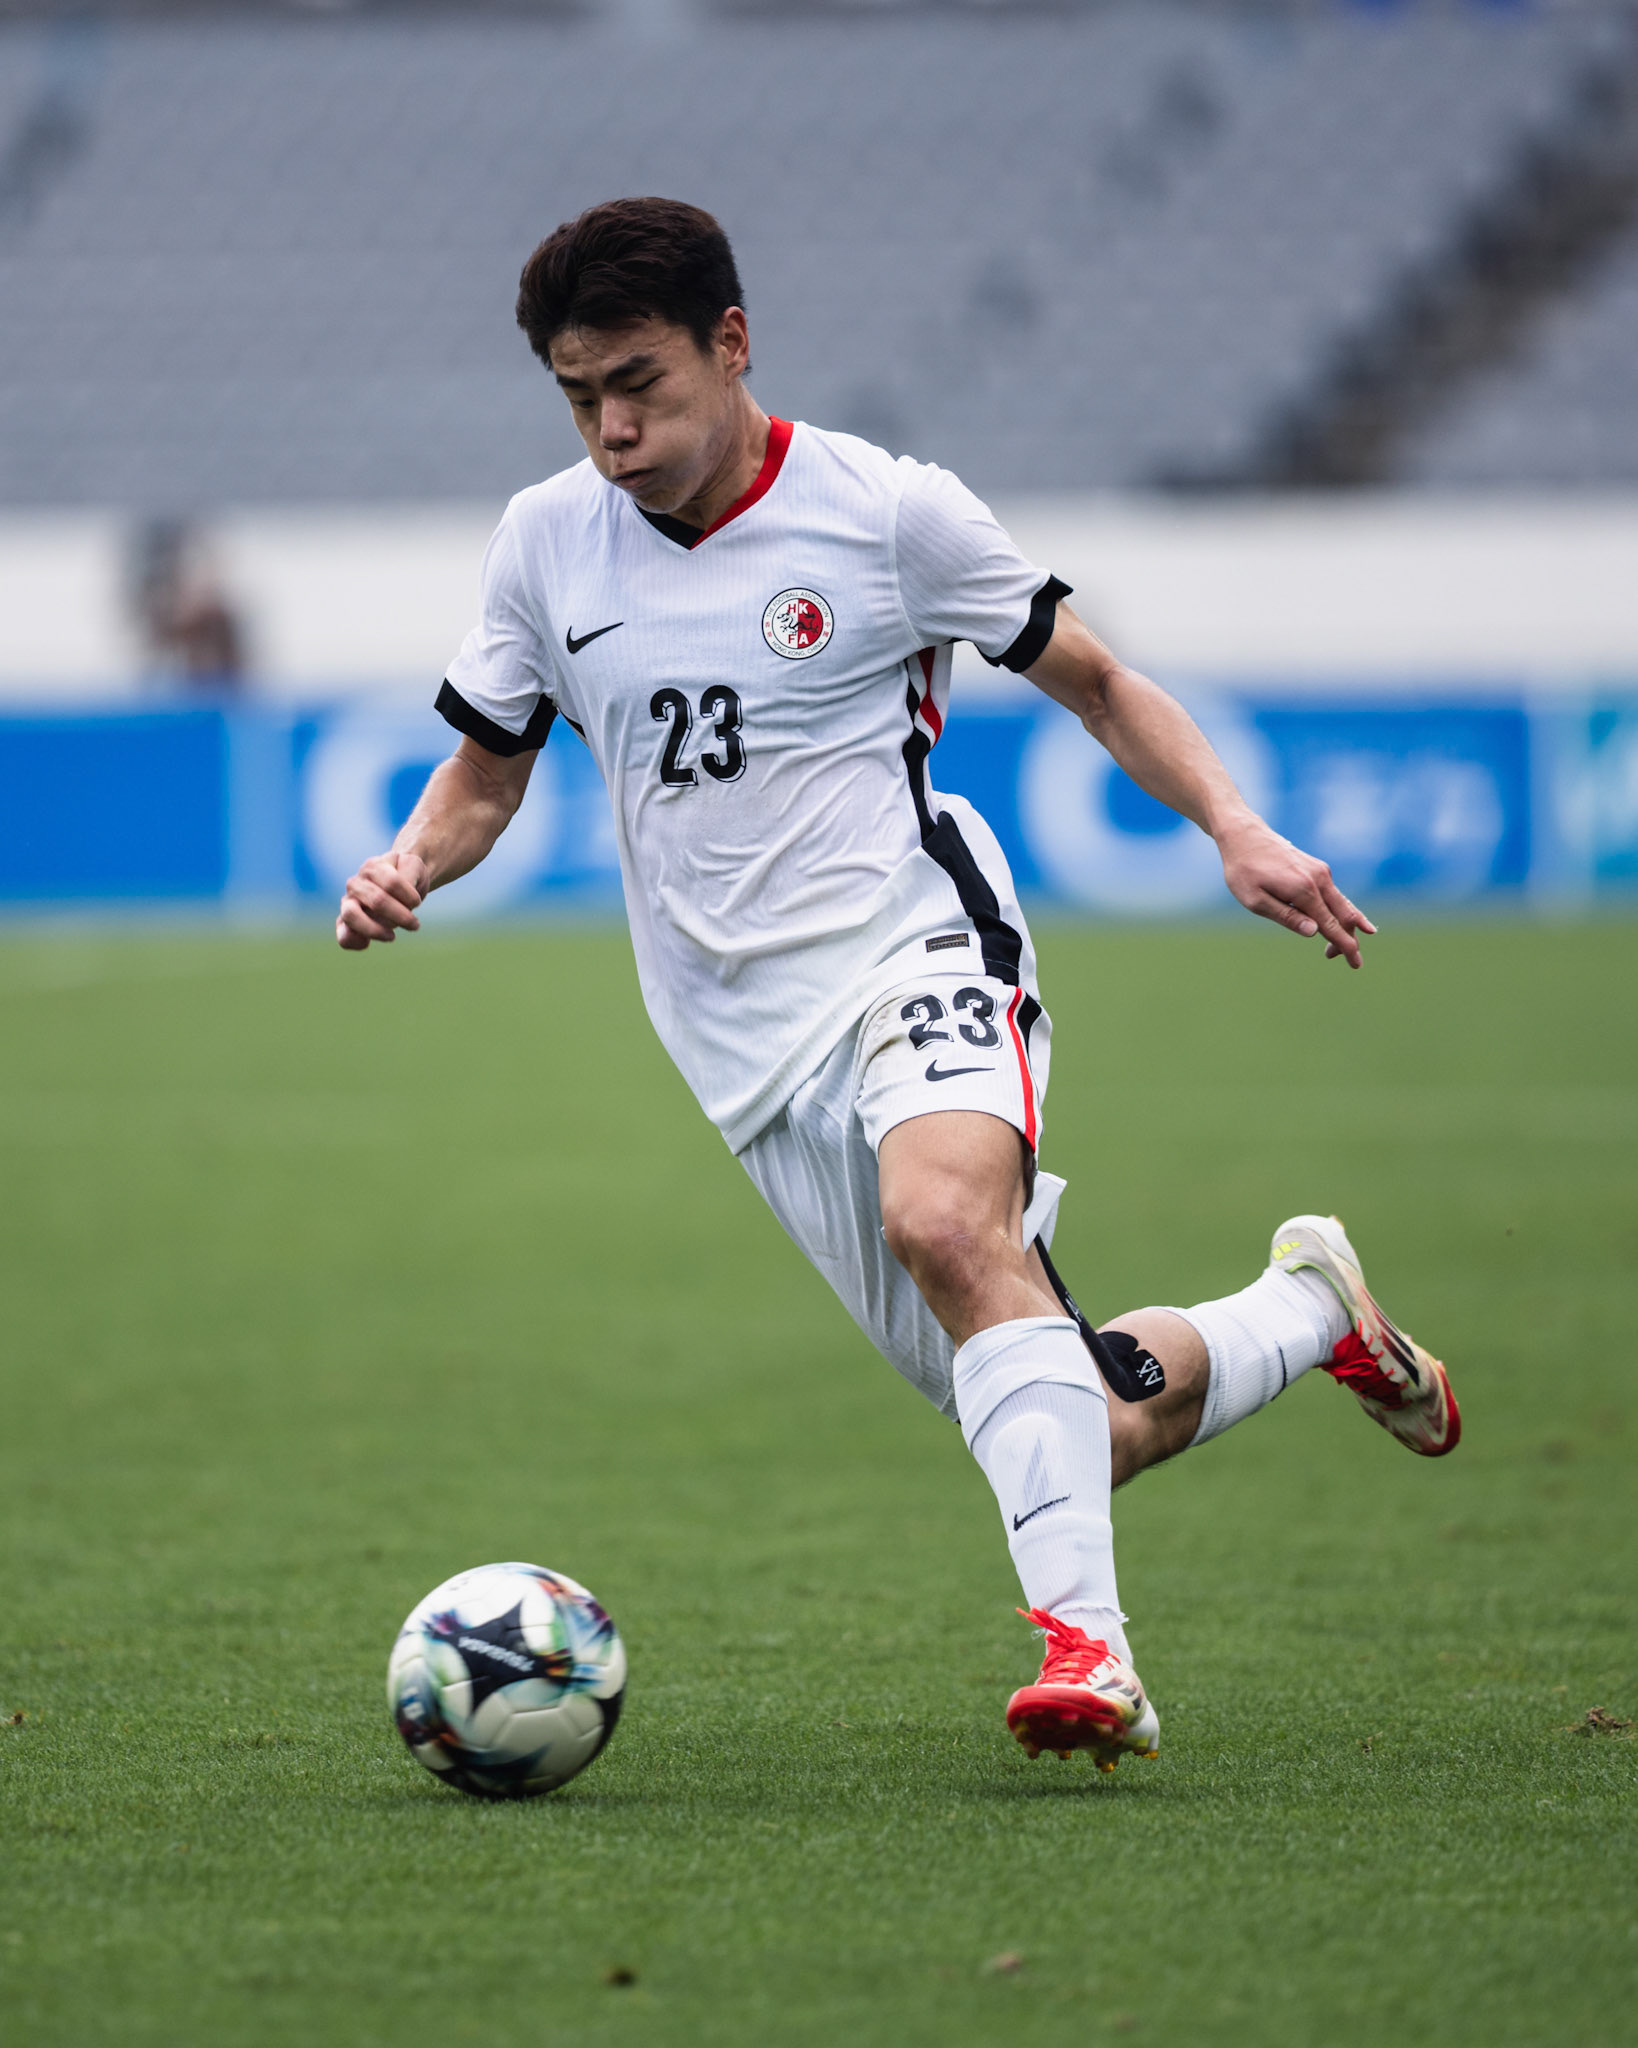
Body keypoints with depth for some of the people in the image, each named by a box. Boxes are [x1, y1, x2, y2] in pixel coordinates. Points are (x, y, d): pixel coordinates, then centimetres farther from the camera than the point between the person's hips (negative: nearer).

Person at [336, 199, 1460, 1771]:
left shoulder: (884, 511, -3)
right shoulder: (545, 546, 6)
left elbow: (1093, 681, 8)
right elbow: (486, 771, 18)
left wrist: (1238, 834, -7)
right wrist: (407, 864, -5)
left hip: (912, 948, -3)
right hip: (751, 1044, 4)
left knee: (947, 1218, -37)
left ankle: (1085, 1645, -42)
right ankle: (1308, 1306, 30)